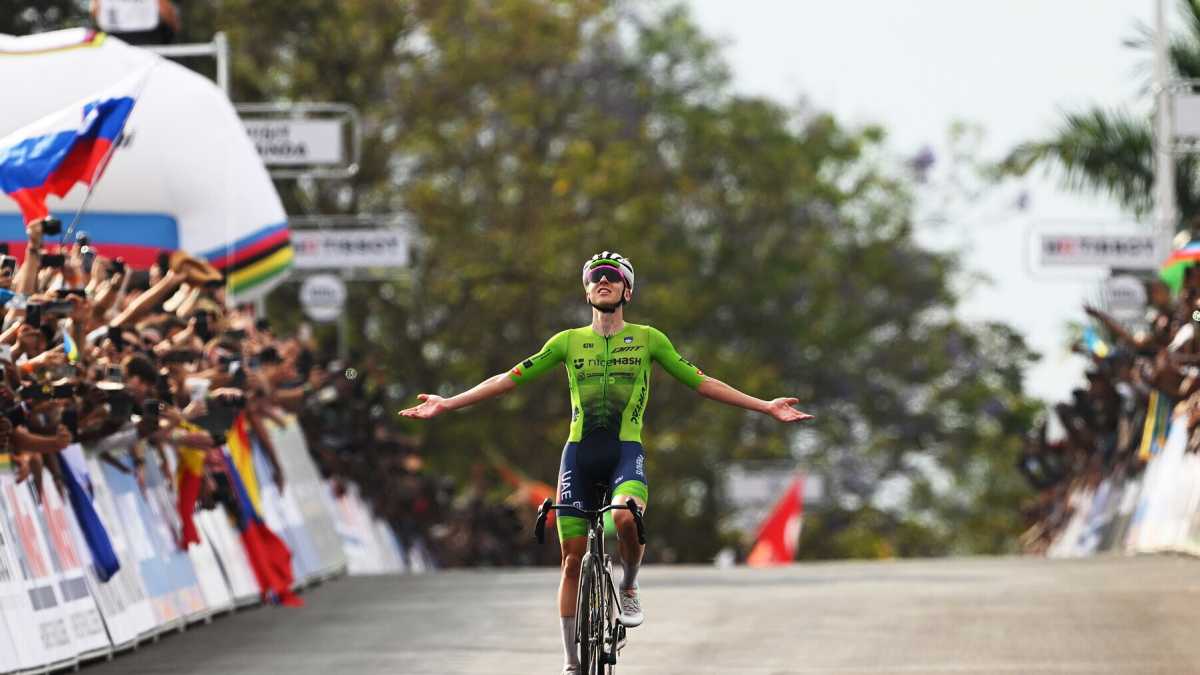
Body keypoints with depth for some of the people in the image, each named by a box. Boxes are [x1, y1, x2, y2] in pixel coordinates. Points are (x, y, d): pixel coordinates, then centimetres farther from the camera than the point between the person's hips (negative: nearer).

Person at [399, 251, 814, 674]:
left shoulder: (647, 339, 6)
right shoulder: (568, 341, 10)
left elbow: (702, 383, 9)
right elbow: (509, 380, 11)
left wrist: (765, 407, 4)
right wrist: (447, 404, 5)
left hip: (626, 451, -2)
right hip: (579, 452, 2)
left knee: (625, 517, -35)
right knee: (573, 559, 0)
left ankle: (629, 588, -4)